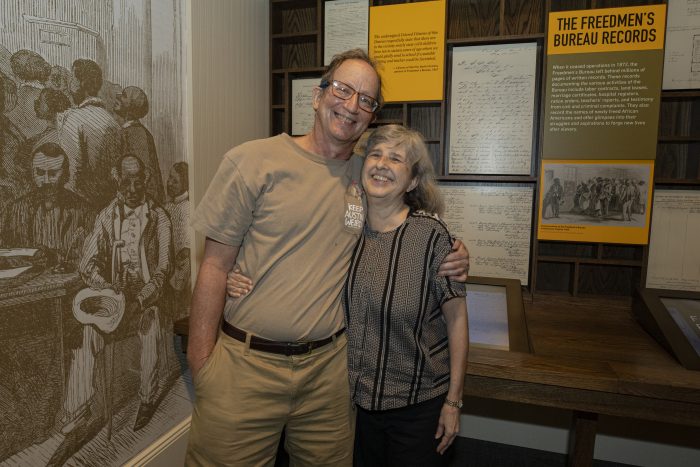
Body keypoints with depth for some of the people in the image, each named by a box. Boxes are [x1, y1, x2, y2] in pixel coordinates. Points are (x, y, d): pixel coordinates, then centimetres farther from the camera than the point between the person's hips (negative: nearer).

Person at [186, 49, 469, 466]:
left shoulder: (369, 174, 3)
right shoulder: (254, 162, -8)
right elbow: (216, 267, -6)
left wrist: (449, 257, -2)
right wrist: (202, 366, -7)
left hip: (328, 366, 4)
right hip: (245, 362, -3)